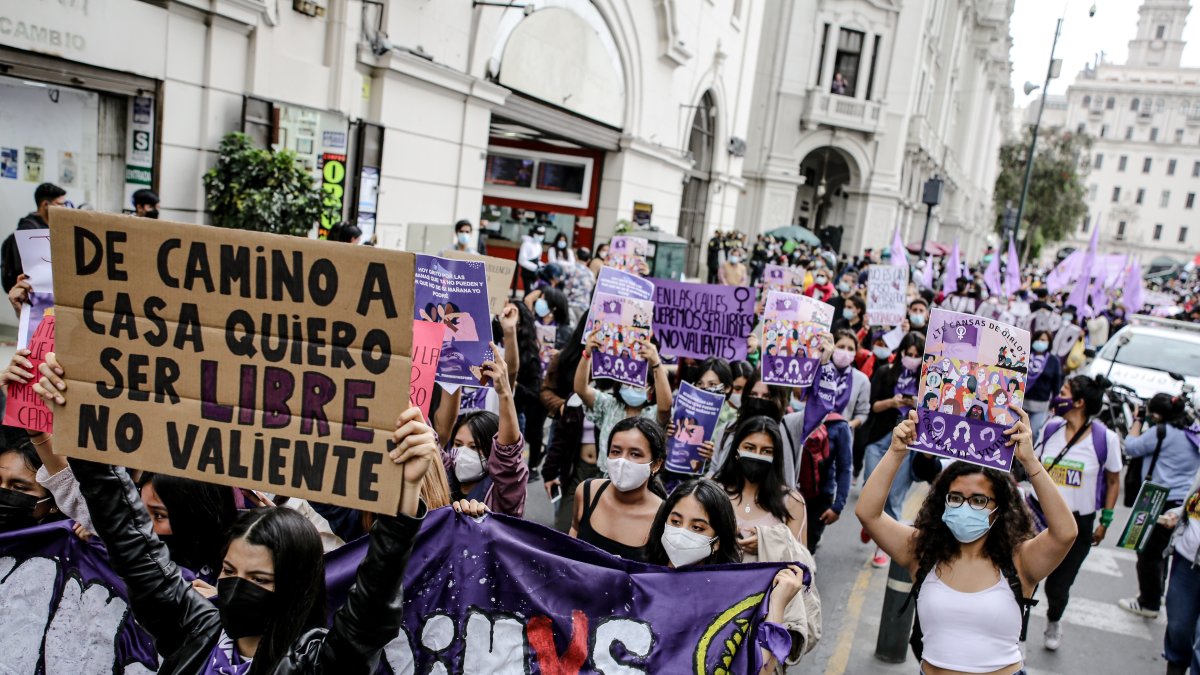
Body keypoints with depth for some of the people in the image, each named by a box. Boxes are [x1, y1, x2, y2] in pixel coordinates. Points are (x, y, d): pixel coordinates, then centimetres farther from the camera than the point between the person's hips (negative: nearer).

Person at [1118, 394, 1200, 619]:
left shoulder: (1162, 432, -15)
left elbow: (1131, 447, -6)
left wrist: (1138, 421, 5)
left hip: (1164, 502, -8)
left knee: (1148, 552, 4)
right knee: (1159, 549, 22)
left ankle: (1148, 603, 13)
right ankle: (1154, 593, 34)